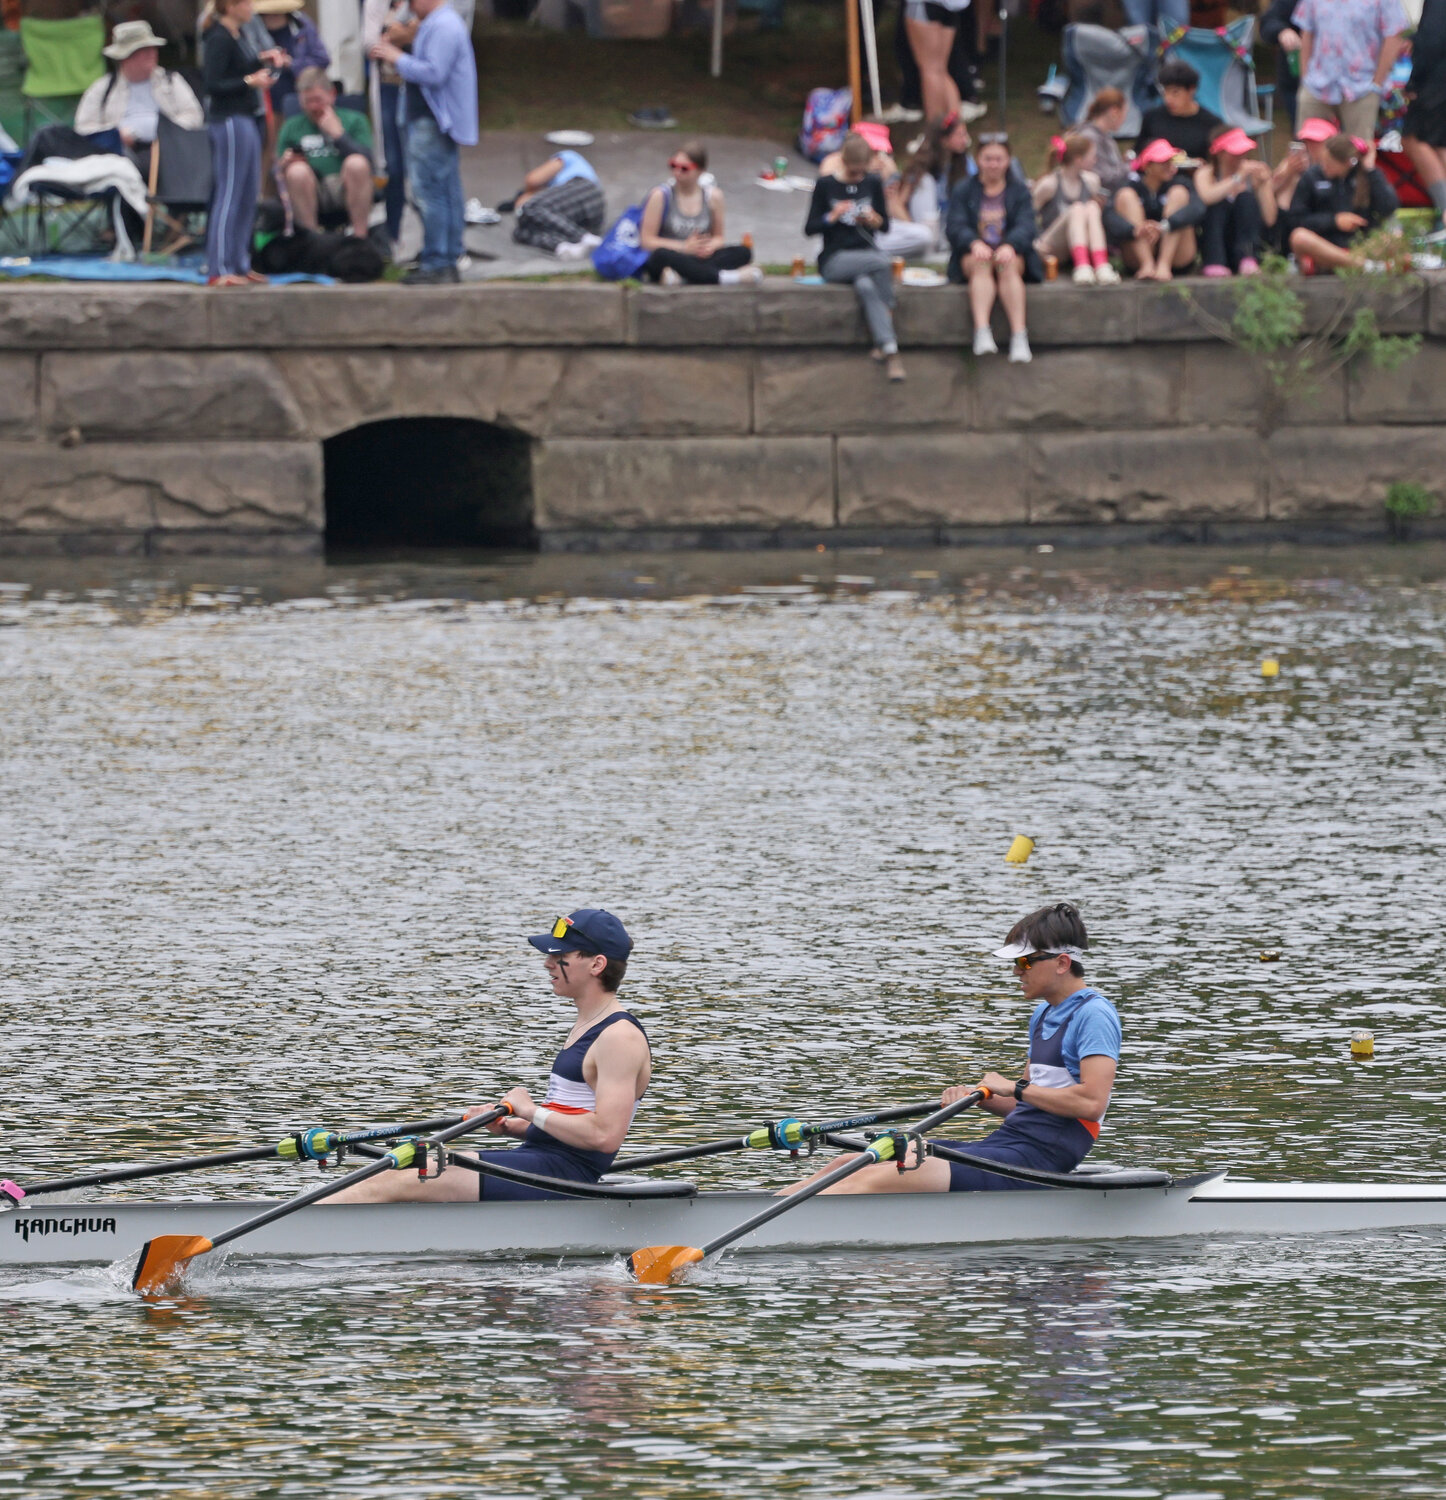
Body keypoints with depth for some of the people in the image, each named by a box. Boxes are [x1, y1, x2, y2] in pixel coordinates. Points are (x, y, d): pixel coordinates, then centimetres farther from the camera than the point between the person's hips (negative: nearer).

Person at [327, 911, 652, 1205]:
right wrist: (509, 1126, 9)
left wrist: (531, 1111, -12)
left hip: (558, 1173, -10)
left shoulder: (619, 1037, -13)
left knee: (394, 1183, -15)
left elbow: (605, 1135, -23)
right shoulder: (586, 1027, 20)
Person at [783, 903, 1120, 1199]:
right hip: (1002, 1145, 10)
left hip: (1031, 1160, -10)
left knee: (872, 1180, -22)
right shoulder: (1044, 1014, 21)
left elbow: (1092, 1102, -21)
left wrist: (1015, 1088, -12)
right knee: (847, 1165, 0)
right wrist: (978, 1095, 4)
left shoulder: (1094, 1015, -8)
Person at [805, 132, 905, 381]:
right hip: (834, 259, -3)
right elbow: (810, 228, -1)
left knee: (865, 285, -35)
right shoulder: (825, 186, 1)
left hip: (866, 254, 3)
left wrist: (874, 220, -8)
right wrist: (832, 217, -19)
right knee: (881, 263, -32)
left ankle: (887, 346, -32)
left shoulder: (872, 184, 10)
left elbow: (886, 226, 14)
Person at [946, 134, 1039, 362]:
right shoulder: (963, 192, 15)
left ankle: (1019, 335, -49)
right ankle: (981, 332, -55)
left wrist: (1010, 246, -24)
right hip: (972, 254, 0)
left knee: (1007, 265, -35)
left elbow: (1026, 226, -1)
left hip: (1011, 254, 0)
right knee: (981, 265, -36)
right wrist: (974, 243, -24)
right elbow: (955, 227, -1)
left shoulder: (1019, 191, 16)